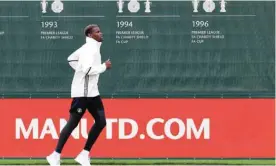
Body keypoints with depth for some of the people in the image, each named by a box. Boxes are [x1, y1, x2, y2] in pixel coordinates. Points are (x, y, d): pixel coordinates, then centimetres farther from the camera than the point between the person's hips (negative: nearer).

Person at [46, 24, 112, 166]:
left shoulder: (92, 48, 14)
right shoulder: (89, 49, -16)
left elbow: (71, 59, 25)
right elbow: (88, 69, -28)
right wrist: (104, 66, -15)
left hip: (92, 92, 10)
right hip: (82, 92, -10)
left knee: (101, 122, 5)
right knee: (72, 123, -6)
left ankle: (84, 154, 8)